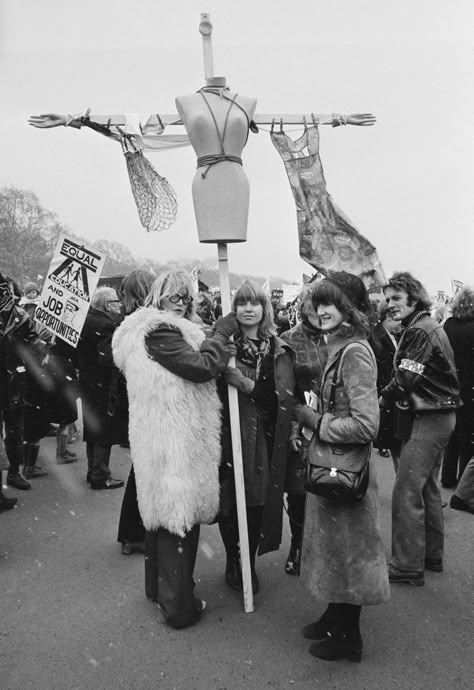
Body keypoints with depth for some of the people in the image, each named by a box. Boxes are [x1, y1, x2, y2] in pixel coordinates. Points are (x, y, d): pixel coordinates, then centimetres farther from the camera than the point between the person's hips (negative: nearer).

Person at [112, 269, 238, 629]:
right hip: (175, 441, -11)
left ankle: (158, 585, 39)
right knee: (179, 515, -1)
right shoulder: (159, 331, -16)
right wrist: (223, 330, -12)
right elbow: (202, 366, -24)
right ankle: (179, 604, 12)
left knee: (163, 509, 21)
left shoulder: (151, 330, 16)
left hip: (157, 438, 11)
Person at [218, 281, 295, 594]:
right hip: (228, 435, 0)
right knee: (229, 502, 5)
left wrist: (246, 384, -17)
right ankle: (233, 562, 29)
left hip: (263, 440, 1)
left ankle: (249, 562, 27)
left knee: (258, 503, 4)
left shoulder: (279, 351, 3)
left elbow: (283, 398, -8)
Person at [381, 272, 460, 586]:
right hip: (439, 415, 10)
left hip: (428, 419, -10)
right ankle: (432, 556, 30)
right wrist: (391, 397, 2)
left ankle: (408, 566, 3)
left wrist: (382, 400, -5)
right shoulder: (429, 326, 14)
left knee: (406, 492, -6)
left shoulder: (420, 331, -17)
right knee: (428, 487, 18)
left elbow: (405, 380, -20)